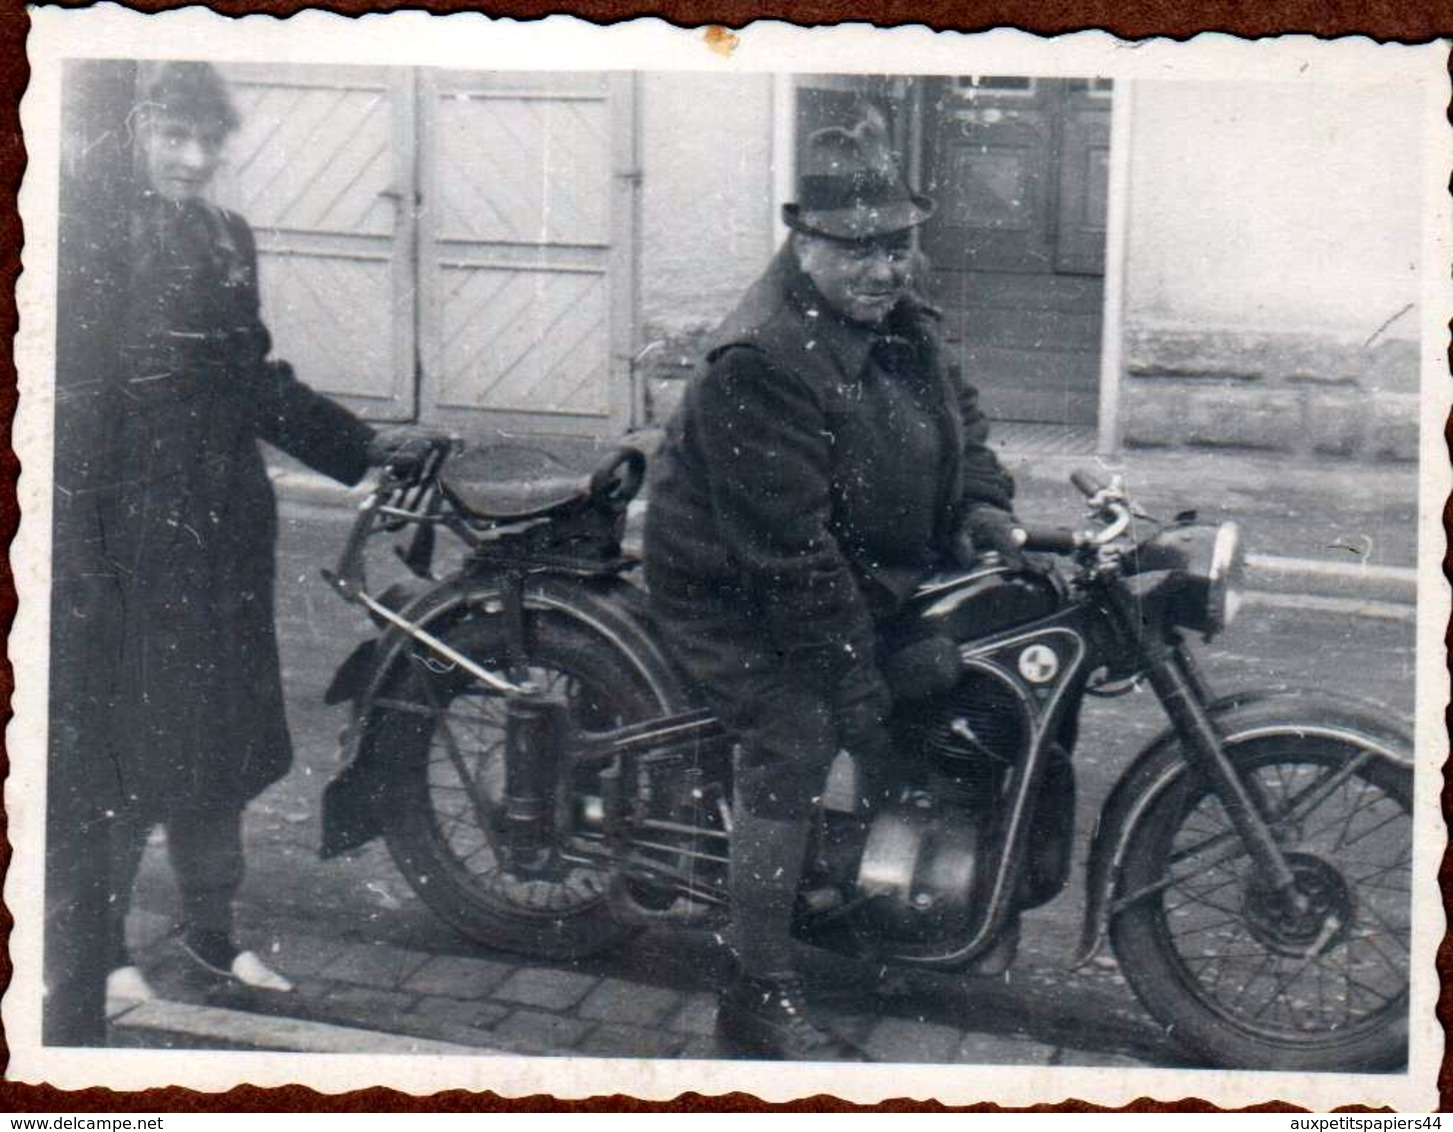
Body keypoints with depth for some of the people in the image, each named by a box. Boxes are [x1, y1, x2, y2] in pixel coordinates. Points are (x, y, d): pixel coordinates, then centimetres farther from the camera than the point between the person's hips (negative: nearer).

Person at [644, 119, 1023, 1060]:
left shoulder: (902, 319, 0)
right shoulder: (761, 364, -28)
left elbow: (957, 408, 18)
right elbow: (791, 549, -29)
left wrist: (985, 503, -2)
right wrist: (852, 679, -27)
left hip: (870, 569, 9)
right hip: (732, 592, -9)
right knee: (798, 736, -22)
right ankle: (763, 997, -15)